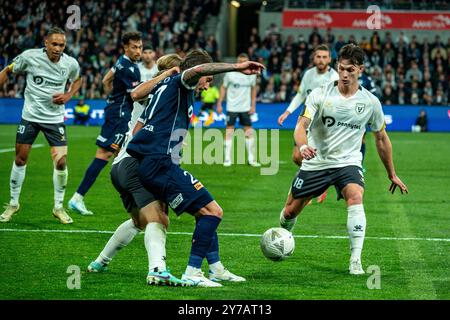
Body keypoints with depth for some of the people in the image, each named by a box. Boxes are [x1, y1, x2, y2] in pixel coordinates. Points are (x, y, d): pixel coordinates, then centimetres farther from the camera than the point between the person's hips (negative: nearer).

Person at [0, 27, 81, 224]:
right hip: (30, 116, 0)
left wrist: (68, 96, -3)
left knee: (61, 162, -9)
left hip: (55, 118, 1)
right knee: (20, 159, 5)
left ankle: (58, 207, 9)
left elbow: (77, 80, 15)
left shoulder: (71, 63, -8)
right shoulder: (30, 57, -13)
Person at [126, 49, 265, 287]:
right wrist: (237, 67, -27)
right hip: (161, 164, -10)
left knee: (204, 212, 18)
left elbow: (138, 127, 27)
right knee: (213, 211, -12)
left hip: (146, 163, 10)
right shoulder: (178, 84, -2)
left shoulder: (164, 88, 26)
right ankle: (192, 273, -11)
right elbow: (198, 69, -26)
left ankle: (216, 269, 21)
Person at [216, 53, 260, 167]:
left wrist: (253, 106, 10)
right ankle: (227, 159, 3)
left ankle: (251, 159, 9)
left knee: (249, 132, 1)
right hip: (232, 107, -2)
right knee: (229, 132, -3)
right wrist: (219, 104, -2)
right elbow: (223, 88, 2)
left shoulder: (252, 74, 1)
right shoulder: (230, 73, -7)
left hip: (245, 108, 2)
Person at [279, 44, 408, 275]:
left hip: (348, 163, 0)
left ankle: (355, 261, -31)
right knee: (290, 211, 7)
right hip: (315, 163, 0)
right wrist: (303, 146, -41)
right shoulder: (320, 94, -8)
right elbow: (301, 125, -18)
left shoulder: (370, 102, -2)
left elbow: (381, 138, 11)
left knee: (355, 197, -31)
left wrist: (392, 174, 16)